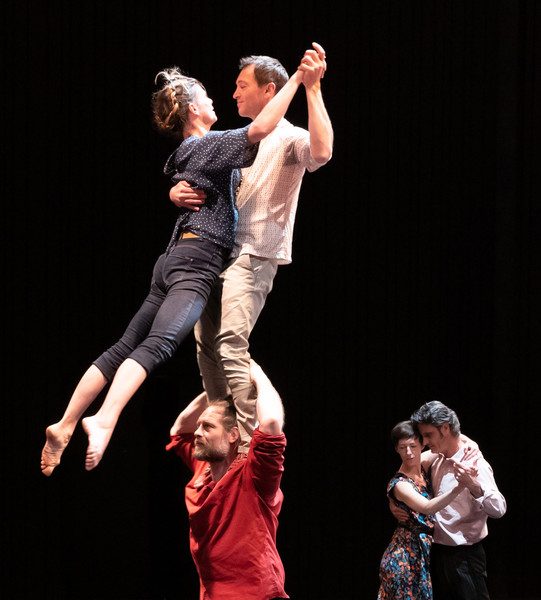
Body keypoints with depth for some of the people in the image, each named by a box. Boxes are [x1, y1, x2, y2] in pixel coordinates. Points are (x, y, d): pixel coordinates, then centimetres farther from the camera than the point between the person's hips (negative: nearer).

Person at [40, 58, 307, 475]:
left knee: (125, 349, 7)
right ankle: (104, 421, -45)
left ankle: (65, 425, 3)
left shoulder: (187, 153, 25)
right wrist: (297, 79, -13)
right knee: (158, 343, -26)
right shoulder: (209, 145, -2)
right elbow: (259, 129, -18)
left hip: (177, 259, 10)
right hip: (198, 260, -10)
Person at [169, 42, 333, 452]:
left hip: (252, 257, -9)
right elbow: (191, 181, 23)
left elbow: (322, 153, -29)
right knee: (207, 345, 9)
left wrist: (312, 87, -28)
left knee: (231, 345, -21)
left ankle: (245, 446, -22)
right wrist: (177, 193, -3)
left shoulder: (289, 139, -4)